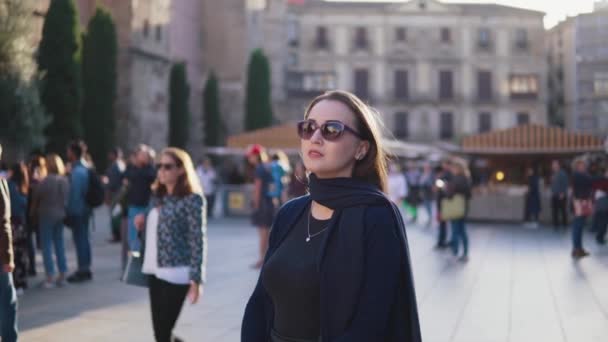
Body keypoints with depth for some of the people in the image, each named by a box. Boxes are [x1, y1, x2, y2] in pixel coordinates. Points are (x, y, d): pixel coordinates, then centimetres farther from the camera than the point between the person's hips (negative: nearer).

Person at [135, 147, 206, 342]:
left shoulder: (192, 199, -9)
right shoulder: (158, 196, 13)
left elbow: (198, 240, -13)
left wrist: (196, 278, -17)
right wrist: (142, 223, 1)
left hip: (176, 273, -8)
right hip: (155, 271, 8)